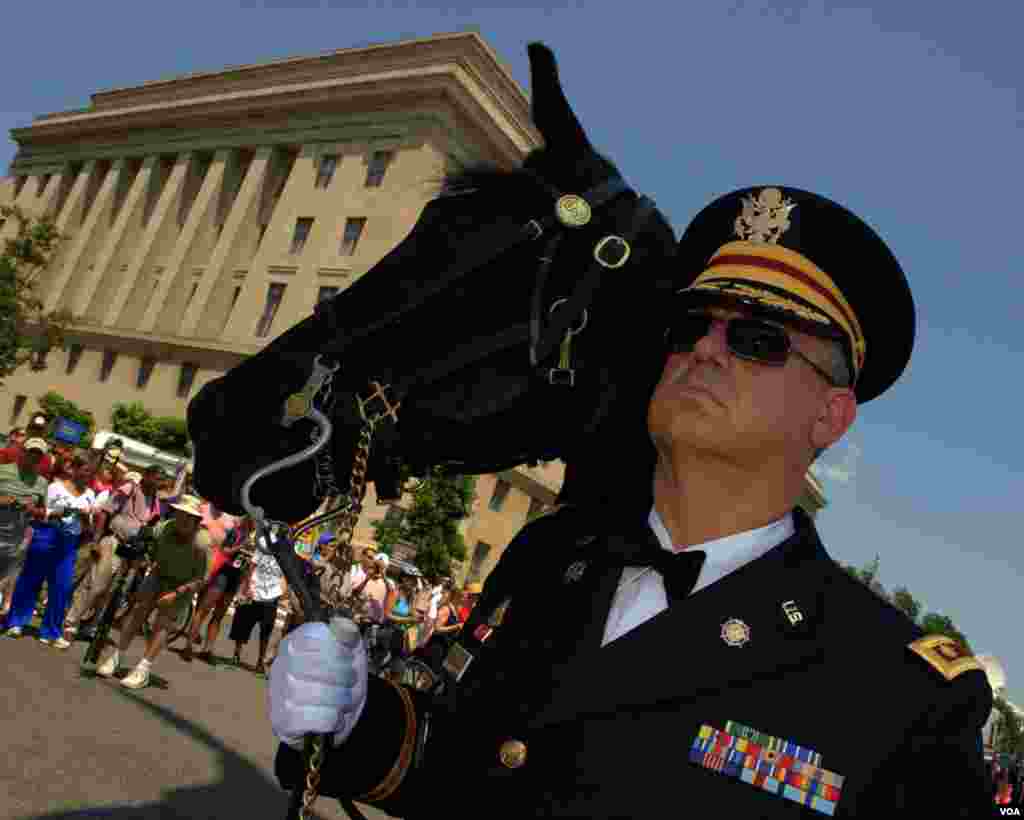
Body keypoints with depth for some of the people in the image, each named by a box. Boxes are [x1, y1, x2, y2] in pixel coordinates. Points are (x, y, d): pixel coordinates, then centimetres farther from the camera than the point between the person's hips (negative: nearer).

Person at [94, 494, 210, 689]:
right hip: (159, 576, 3)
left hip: (183, 585, -3)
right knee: (138, 611, -6)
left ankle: (143, 670, -3)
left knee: (162, 624, -9)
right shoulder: (162, 529, -24)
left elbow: (199, 580, -23)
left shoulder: (201, 544, -31)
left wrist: (176, 593, -28)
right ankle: (115, 658, 6)